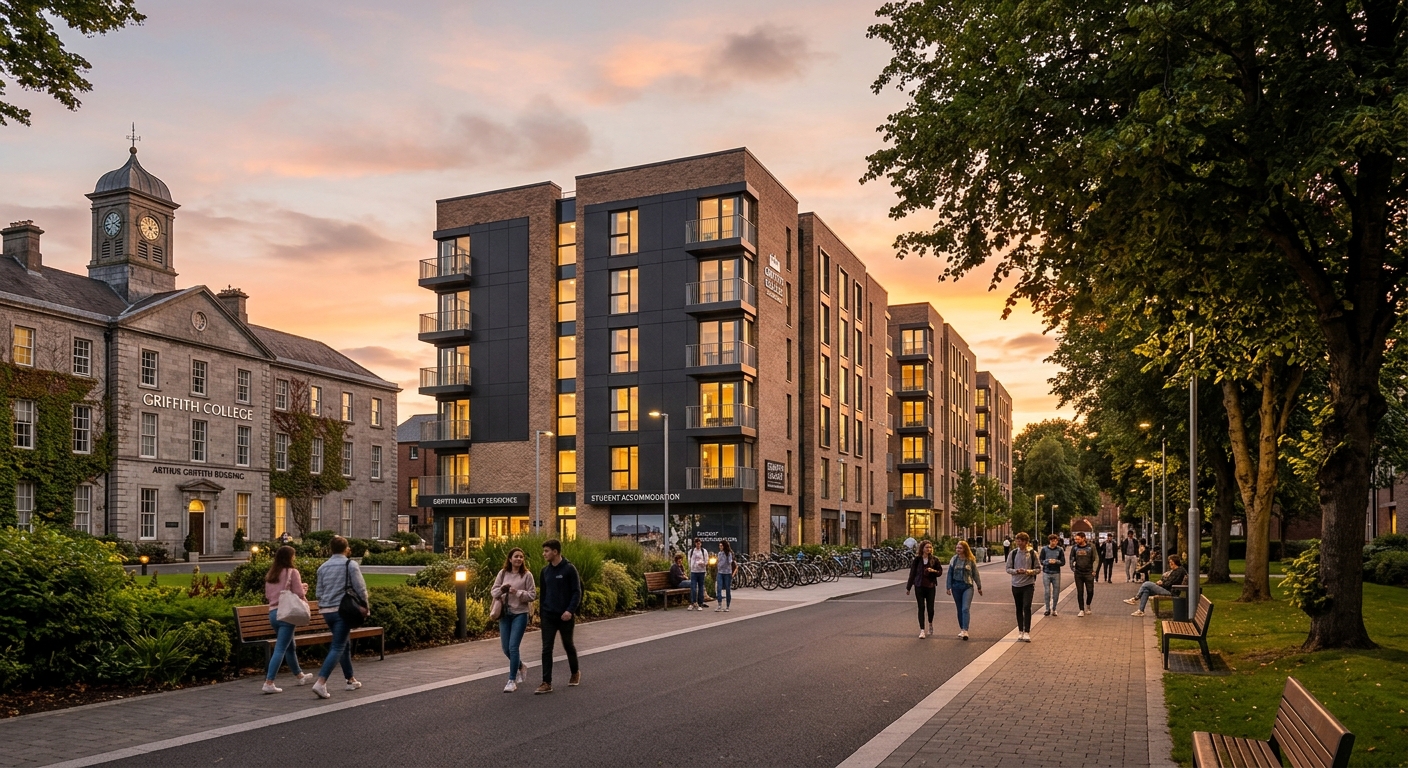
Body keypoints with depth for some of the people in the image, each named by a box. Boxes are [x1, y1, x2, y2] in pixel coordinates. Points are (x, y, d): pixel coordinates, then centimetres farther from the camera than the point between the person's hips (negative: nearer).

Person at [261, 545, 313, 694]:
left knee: (290, 646, 21)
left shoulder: (270, 574, 11)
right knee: (280, 649, -7)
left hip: (273, 613, 8)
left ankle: (299, 675, 36)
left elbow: (267, 595, 18)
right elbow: (299, 594, -12)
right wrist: (303, 589, 8)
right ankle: (269, 682, -13)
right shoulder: (292, 572, -9)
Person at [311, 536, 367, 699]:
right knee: (337, 648, -6)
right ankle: (320, 683, -19)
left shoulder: (323, 567, 8)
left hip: (326, 610, 6)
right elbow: (360, 588, -8)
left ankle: (351, 680, 27)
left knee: (345, 644, 20)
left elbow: (319, 591, 12)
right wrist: (365, 605, 6)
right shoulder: (351, 565, -7)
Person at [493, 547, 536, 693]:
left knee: (513, 647, -10)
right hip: (505, 614, 4)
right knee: (506, 648, 10)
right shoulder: (502, 574, 5)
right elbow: (493, 591, 6)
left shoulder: (527, 575, -5)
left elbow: (533, 595, -7)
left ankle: (512, 680, 0)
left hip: (520, 614, -4)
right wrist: (501, 589, -15)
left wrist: (517, 592, -19)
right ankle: (520, 667, 38)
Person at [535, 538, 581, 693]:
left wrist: (570, 610, -20)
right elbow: (542, 592, 15)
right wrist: (540, 611, 12)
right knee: (546, 649, -3)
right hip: (548, 616, 4)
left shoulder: (569, 569, -9)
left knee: (568, 645, 12)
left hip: (565, 616, -4)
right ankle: (547, 683, -2)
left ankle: (575, 673, 35)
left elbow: (577, 592, -11)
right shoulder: (545, 570, 7)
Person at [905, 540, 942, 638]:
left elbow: (940, 571, 7)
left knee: (930, 608, 3)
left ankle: (930, 624, 33)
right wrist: (908, 587, 5)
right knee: (921, 608, 0)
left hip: (931, 586, 1)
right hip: (919, 586, -1)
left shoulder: (934, 559, 1)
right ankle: (922, 630, 3)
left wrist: (933, 571, -16)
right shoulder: (917, 560, -1)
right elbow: (912, 574, 3)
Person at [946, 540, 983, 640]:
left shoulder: (971, 560, -2)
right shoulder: (954, 560, 3)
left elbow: (975, 574, 5)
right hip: (956, 586, 3)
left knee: (965, 609, -14)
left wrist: (979, 587, 9)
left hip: (968, 586, -3)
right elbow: (950, 574, 6)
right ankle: (962, 629, 18)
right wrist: (948, 587, 2)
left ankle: (965, 631, -19)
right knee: (959, 609, 9)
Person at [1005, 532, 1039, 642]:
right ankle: (1020, 632, 20)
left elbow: (1038, 569, 0)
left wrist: (1028, 571, -18)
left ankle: (1027, 633, -9)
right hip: (1016, 584, 3)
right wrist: (1016, 571, -16)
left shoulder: (1032, 553, -3)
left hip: (1028, 584, -3)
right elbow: (1008, 568, 4)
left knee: (1027, 607, -13)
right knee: (1019, 609, 10)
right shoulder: (1013, 553, 2)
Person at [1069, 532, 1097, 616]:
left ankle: (1088, 605, 32)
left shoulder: (1091, 547, -5)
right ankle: (1082, 610, 9)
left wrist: (1094, 570, -5)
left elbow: (1095, 559, -1)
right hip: (1078, 573, 2)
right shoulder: (1074, 547, 1)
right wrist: (1072, 568, 0)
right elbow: (1071, 559, 10)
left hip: (1089, 573, -2)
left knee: (1090, 591, 4)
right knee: (1080, 592, 2)